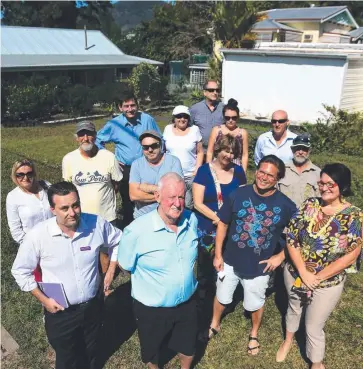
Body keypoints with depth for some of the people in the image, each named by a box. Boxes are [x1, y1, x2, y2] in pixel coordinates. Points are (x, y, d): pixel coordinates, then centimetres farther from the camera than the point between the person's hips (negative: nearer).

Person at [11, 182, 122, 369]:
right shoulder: (38, 235, -24)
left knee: (91, 353, 28)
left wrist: (111, 270, -1)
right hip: (60, 312, -2)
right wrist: (43, 299, -10)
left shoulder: (97, 224, -19)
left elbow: (118, 242, 3)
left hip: (93, 305, 2)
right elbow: (20, 271, -8)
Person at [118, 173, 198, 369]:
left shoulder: (191, 220, -13)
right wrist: (150, 284, -4)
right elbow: (126, 266, -12)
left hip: (187, 303, 4)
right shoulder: (137, 230, -29)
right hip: (151, 308, -3)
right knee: (151, 350, 26)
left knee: (188, 346, 28)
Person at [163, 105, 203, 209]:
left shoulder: (194, 130, 1)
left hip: (190, 175, -1)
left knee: (188, 205, 0)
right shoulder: (168, 129, 5)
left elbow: (200, 152, 3)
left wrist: (197, 171, -5)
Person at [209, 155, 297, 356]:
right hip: (231, 261, 1)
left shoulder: (286, 205, -16)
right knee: (221, 297, 23)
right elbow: (222, 224, -5)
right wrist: (218, 255, -3)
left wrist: (280, 256, -9)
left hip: (259, 266, -1)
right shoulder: (238, 194, -15)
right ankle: (214, 324, 52)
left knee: (256, 304, 22)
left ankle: (254, 335, 51)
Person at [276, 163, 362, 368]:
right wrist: (303, 273, -17)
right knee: (293, 308, 28)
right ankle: (288, 341, 57)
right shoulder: (309, 205, -11)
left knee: (314, 327, 11)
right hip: (295, 273, 3)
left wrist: (318, 277, -16)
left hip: (327, 283, -3)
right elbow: (291, 239, -10)